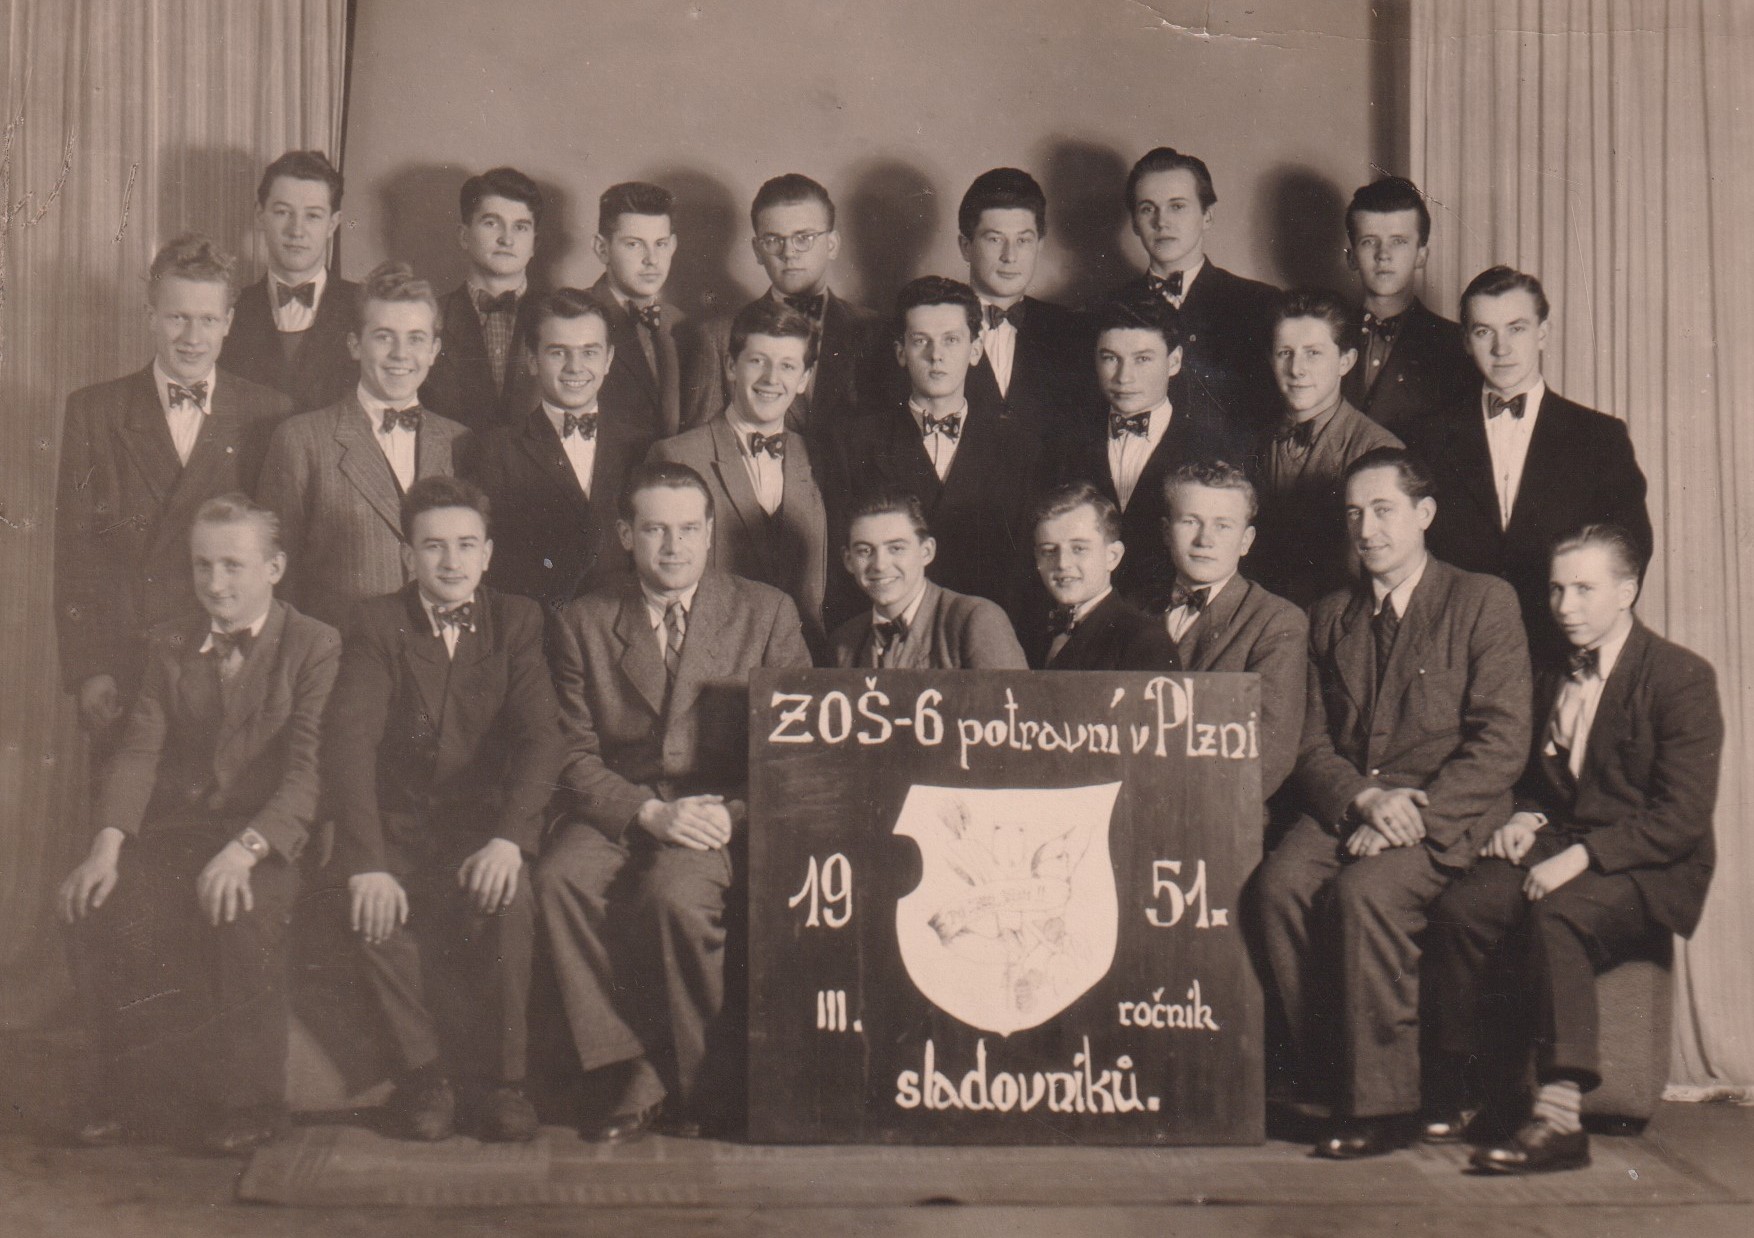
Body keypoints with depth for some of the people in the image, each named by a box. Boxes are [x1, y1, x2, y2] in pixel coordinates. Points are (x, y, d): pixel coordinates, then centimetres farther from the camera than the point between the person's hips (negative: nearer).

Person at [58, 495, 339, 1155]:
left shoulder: (314, 646, 0)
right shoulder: (170, 644, 15)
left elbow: (307, 772, -10)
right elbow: (138, 752, 4)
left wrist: (245, 850, -27)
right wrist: (107, 846, -15)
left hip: (268, 839, -4)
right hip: (173, 830, 4)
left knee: (238, 912, -34)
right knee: (102, 905, -25)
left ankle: (245, 1101, -14)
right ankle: (124, 1090, -5)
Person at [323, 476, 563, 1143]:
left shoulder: (517, 621, 3)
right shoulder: (375, 623, -2)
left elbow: (541, 739, -8)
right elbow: (347, 742, -15)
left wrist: (508, 840, -27)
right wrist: (367, 862, -30)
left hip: (484, 822, 0)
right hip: (396, 825, 0)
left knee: (505, 902, -31)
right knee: (375, 910, -30)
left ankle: (497, 1078, -13)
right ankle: (423, 1072, -10)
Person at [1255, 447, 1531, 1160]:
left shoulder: (1483, 602, 4)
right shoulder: (1330, 618, 20)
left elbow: (1501, 743, -5)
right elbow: (1313, 744, 13)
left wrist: (1414, 815, -16)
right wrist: (1365, 797, -9)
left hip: (1449, 815, -4)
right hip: (1346, 807, 4)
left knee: (1365, 892, -32)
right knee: (1282, 882, -27)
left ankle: (1381, 1102, -23)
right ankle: (1319, 1076, -17)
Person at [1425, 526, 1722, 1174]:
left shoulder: (1683, 677, -7)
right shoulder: (1552, 678, 16)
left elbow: (1682, 819, -14)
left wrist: (1582, 855, -23)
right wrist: (1526, 818, 4)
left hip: (1650, 872, -6)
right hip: (1560, 851, 6)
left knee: (1555, 916, -37)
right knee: (1460, 909, -23)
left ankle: (1559, 1116, -39)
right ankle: (1485, 1093, -17)